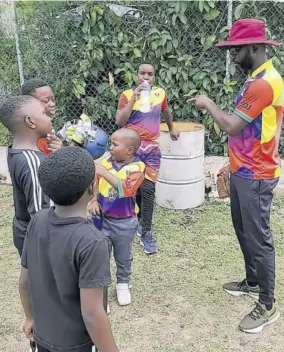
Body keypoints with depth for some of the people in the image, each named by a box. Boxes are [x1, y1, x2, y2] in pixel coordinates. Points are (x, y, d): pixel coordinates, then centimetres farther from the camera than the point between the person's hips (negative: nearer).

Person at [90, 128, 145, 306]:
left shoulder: (137, 167, -16)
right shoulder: (106, 162, -2)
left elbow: (126, 189, -32)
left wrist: (105, 173, -35)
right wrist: (94, 201, -10)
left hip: (124, 223, -2)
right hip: (102, 219, 3)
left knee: (123, 258, 19)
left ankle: (123, 285, 43)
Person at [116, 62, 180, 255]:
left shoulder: (160, 93, 4)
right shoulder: (127, 95, -5)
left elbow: (165, 111, 26)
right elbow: (119, 122, -16)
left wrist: (172, 127, 38)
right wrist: (134, 98, -20)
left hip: (152, 148, 1)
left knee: (148, 189, -4)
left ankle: (146, 233, 2)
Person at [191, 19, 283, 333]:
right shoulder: (257, 79, 14)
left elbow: (232, 127, -22)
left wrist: (208, 104, -6)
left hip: (255, 176, -10)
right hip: (243, 172, 10)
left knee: (258, 238, -1)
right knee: (243, 230, 20)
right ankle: (253, 282, 38)